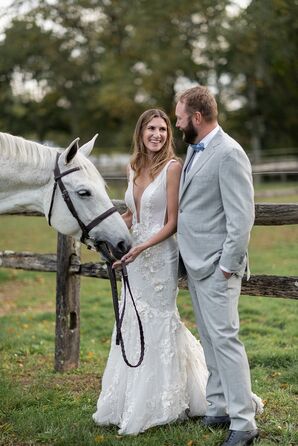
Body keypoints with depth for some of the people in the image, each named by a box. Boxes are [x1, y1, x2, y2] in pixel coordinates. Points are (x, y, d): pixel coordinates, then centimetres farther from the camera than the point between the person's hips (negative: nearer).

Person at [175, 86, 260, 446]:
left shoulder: (229, 153, -15)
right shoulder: (194, 149, 13)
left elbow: (242, 216, -19)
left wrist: (227, 265, -18)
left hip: (216, 266, -9)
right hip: (195, 263, 9)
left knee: (224, 338, -8)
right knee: (209, 339, 14)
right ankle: (218, 408, 23)